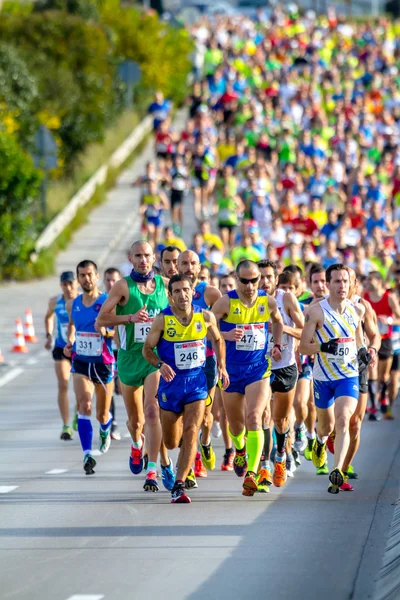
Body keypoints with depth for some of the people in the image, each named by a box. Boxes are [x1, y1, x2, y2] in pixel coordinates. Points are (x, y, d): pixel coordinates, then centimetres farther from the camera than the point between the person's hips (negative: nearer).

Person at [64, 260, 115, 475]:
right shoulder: (73, 304, 4)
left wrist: (106, 332, -30)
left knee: (102, 414, 13)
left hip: (104, 363, -2)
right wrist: (69, 342, 9)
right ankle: (87, 454, -25)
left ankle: (105, 429, 50)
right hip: (81, 363, 2)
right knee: (84, 406, -19)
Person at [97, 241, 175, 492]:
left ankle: (152, 470, -20)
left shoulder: (165, 284, 4)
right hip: (130, 358, 0)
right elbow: (102, 319, -10)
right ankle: (137, 444, 49)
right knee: (135, 420, 13)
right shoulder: (123, 286, -4)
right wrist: (131, 317, -23)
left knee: (152, 411, -19)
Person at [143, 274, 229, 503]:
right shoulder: (162, 320, -10)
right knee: (171, 443, 10)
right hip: (171, 382, 0)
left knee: (191, 432, -17)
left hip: (197, 381, 0)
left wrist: (221, 366, 7)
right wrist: (160, 364, -21)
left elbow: (218, 340, 16)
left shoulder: (206, 317, -3)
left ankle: (179, 485, -16)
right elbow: (147, 349, -2)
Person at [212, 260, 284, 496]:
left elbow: (278, 321, 20)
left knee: (253, 418, -20)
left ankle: (252, 473, -26)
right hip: (231, 370, 1)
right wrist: (225, 335, -26)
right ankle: (240, 449, 52)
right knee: (235, 423, 15)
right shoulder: (226, 302, -9)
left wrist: (277, 346, 8)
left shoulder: (268, 302, -1)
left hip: (259, 368, -1)